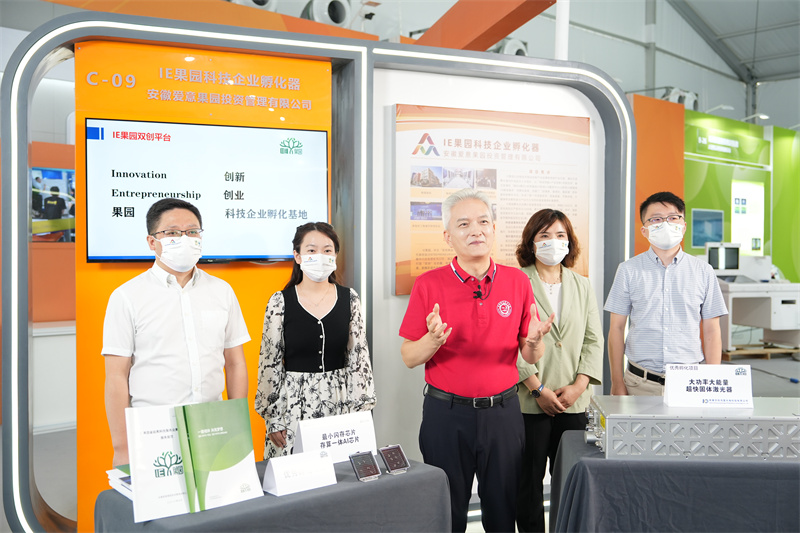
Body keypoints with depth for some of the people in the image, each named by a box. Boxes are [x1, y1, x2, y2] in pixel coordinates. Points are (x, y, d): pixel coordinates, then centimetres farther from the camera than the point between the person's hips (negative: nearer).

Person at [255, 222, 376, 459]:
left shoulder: (349, 299, 3)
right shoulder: (280, 302, -3)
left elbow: (359, 357, 5)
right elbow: (270, 363, -1)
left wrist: (362, 409, 3)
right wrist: (272, 419, -2)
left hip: (340, 402, 2)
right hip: (295, 405, -1)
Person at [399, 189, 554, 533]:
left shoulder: (517, 281, 1)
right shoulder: (429, 284, -5)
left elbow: (531, 358, 5)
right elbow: (409, 358, -3)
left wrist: (534, 341, -17)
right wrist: (433, 340, -23)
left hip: (503, 411, 2)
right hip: (446, 414, -1)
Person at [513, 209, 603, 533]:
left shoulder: (582, 286, 13)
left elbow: (593, 340, 10)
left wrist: (578, 385, -3)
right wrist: (537, 389, -12)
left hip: (573, 401, 4)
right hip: (529, 401, -4)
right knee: (529, 477, 4)